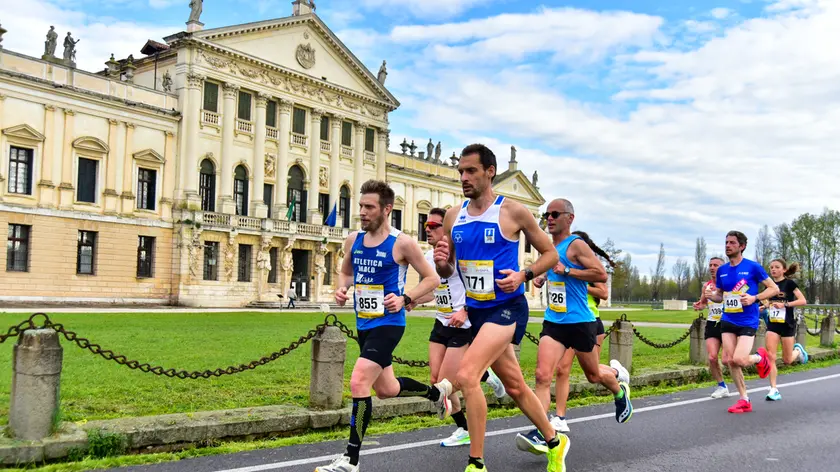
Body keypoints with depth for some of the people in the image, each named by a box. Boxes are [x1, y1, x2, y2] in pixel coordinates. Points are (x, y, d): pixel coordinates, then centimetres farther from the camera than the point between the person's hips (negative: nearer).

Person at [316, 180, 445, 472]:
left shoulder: (402, 243, -13)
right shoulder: (353, 240, 4)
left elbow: (432, 278, -5)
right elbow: (346, 271, 20)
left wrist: (405, 298, -18)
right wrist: (342, 288, -2)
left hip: (388, 324, -7)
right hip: (364, 324, 8)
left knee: (358, 383, -19)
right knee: (386, 390, 20)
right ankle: (436, 393, 48)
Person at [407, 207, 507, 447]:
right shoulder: (429, 256, 8)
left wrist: (465, 311, -29)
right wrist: (416, 299, 4)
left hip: (463, 325, -8)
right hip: (441, 323, 8)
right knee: (436, 379, 4)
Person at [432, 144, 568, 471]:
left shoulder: (513, 211, -9)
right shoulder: (454, 216, 5)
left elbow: (550, 254, 0)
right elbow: (447, 271, 13)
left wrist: (523, 275, -17)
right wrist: (441, 263, -11)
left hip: (506, 308, -7)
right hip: (476, 310, 7)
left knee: (466, 376, -23)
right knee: (514, 385, 18)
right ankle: (555, 442, 39)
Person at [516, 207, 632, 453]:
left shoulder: (576, 244, -11)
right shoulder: (550, 248, 11)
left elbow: (602, 275, -19)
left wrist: (566, 270, -22)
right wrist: (542, 277, 10)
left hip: (580, 322, -5)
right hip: (553, 322, 5)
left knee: (593, 375, 15)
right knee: (542, 375, -13)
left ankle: (619, 383, 49)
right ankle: (540, 433, -14)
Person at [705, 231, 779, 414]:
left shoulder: (753, 267, -7)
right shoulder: (722, 270, 7)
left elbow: (774, 289, -3)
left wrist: (754, 298, -18)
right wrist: (711, 296, -5)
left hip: (748, 322, -5)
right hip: (728, 321, 5)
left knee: (739, 360, -16)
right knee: (728, 360, 0)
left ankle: (759, 357, 20)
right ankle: (744, 400, 13)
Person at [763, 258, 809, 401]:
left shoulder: (789, 283, -8)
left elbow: (803, 301, -14)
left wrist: (785, 304, -23)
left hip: (787, 325, -4)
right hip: (772, 324, 4)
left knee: (787, 360, 5)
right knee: (770, 357, -9)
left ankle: (798, 350, 40)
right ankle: (774, 390, -5)